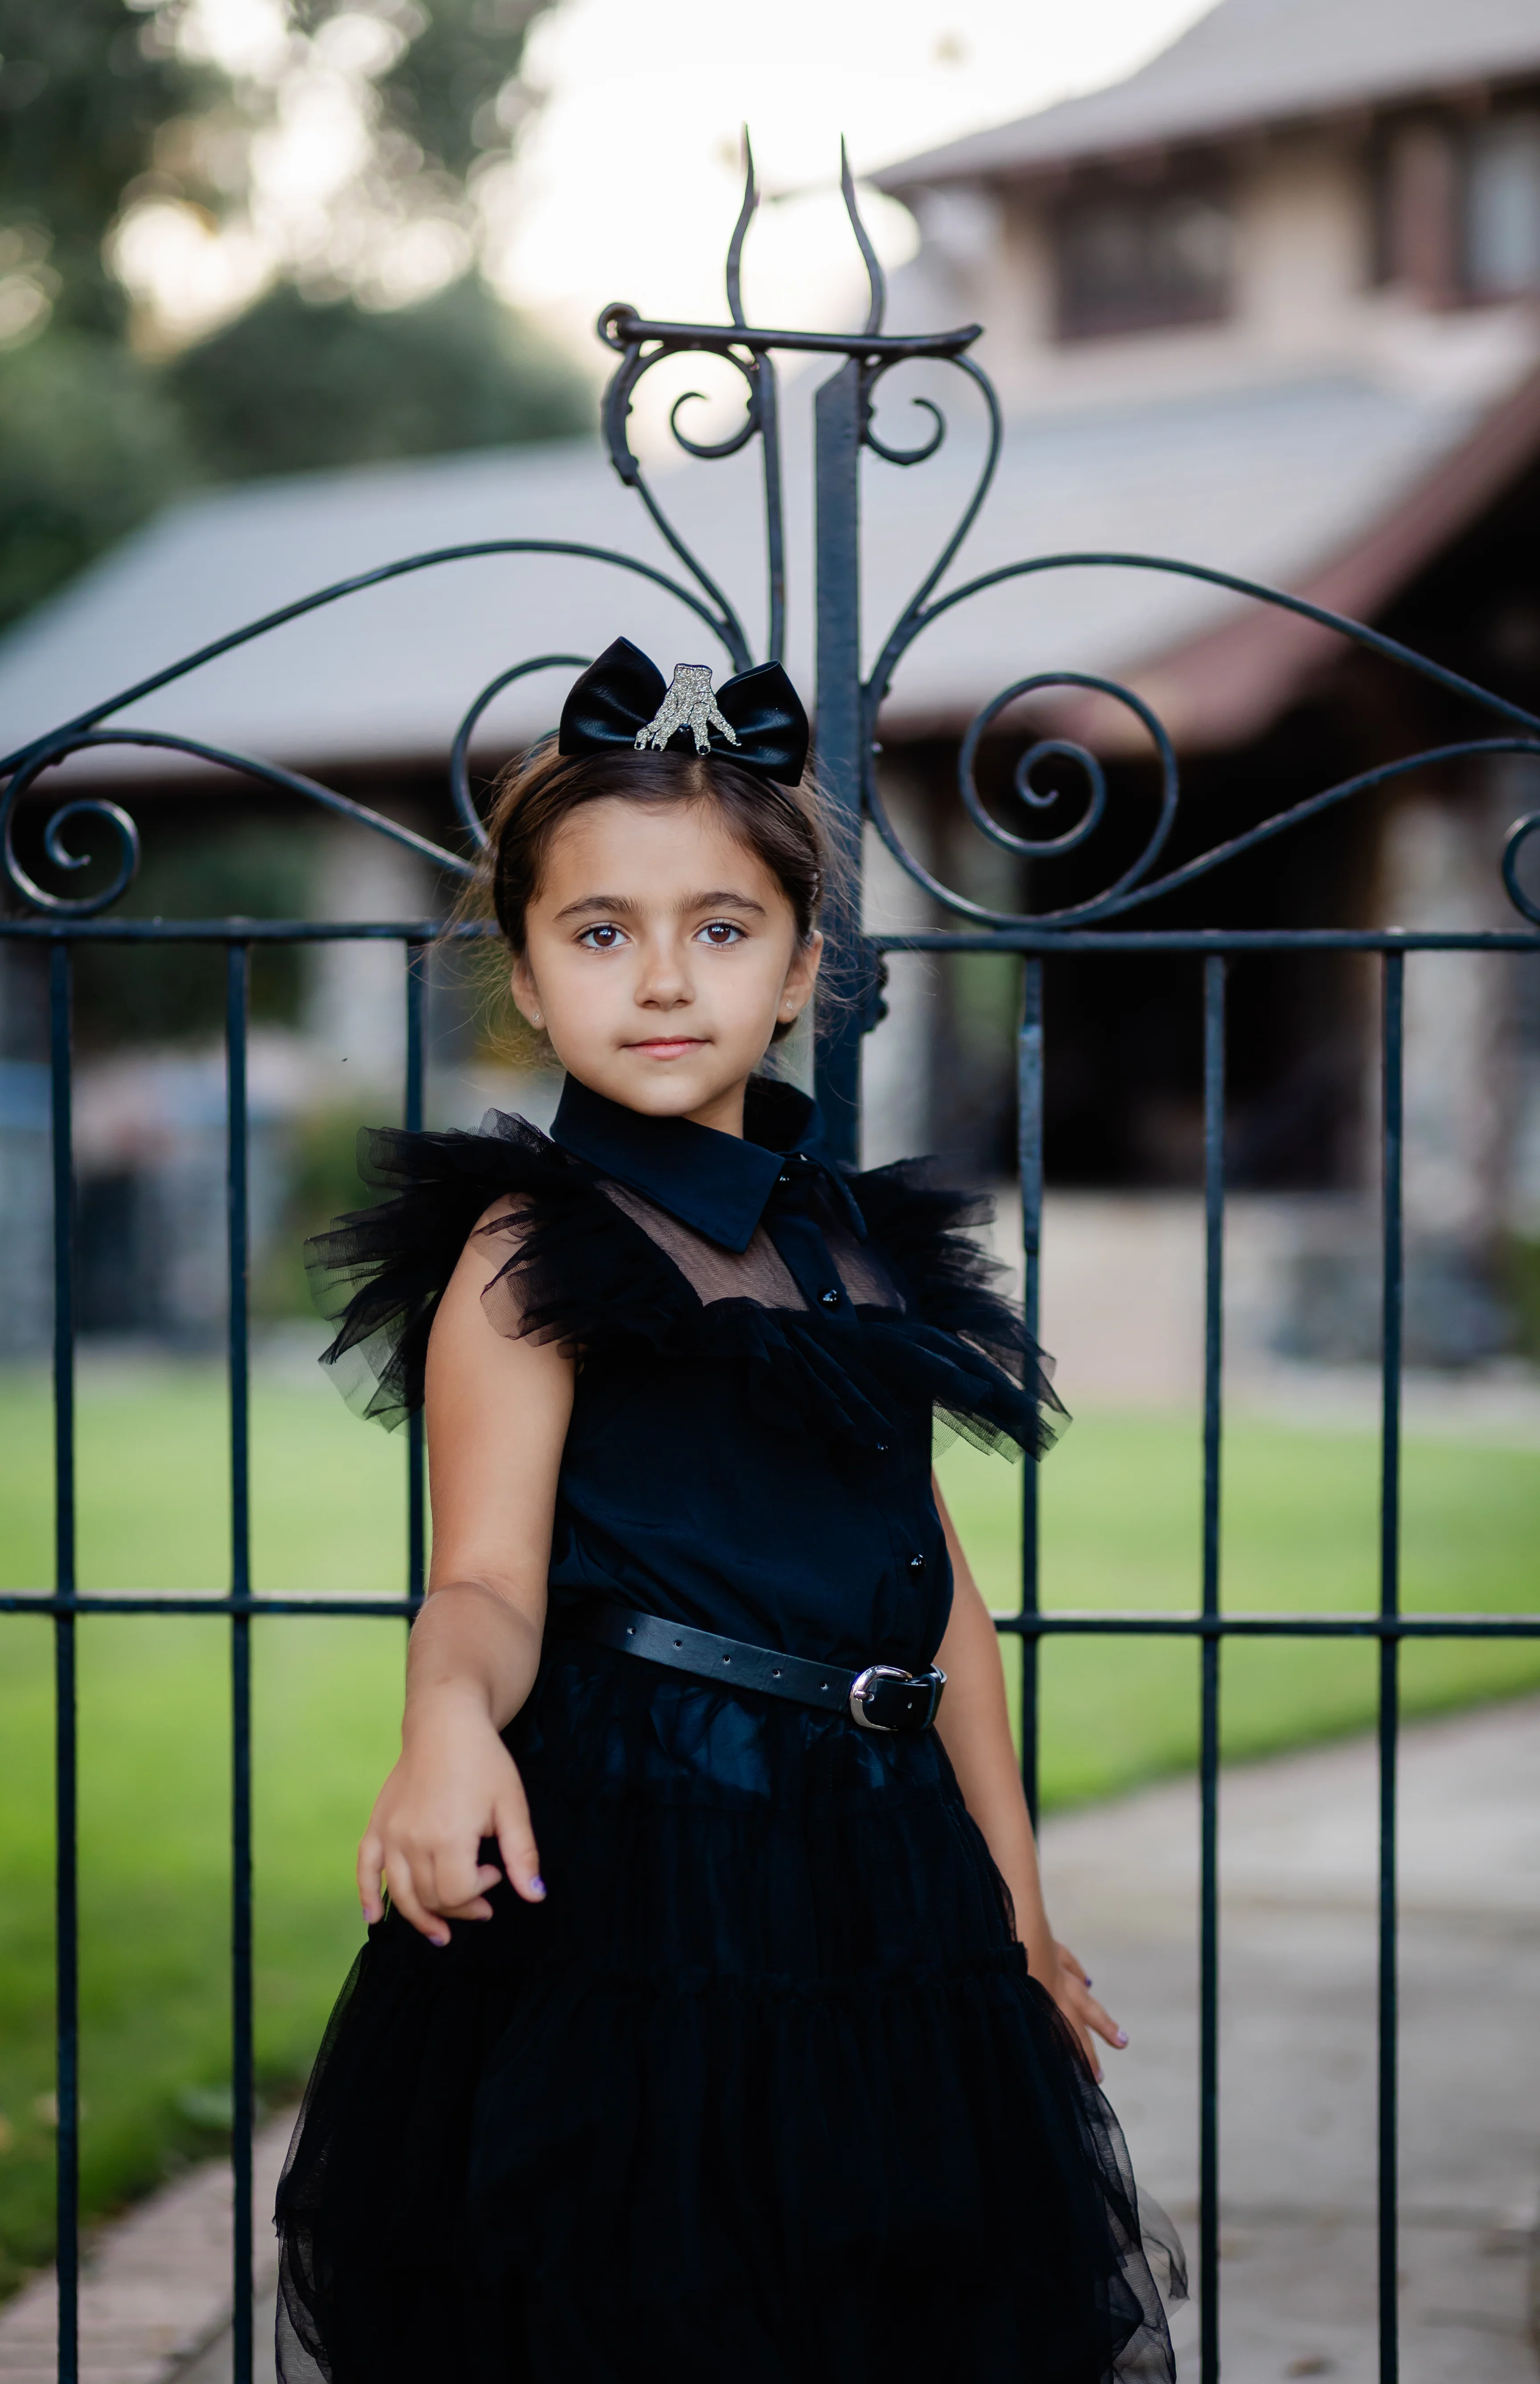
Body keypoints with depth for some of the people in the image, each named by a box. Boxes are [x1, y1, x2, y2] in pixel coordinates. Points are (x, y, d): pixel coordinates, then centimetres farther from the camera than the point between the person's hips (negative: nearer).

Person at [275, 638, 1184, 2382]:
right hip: (627, 1888, -6)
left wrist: (1018, 1911, 17)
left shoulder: (858, 1244, 12)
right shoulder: (528, 1254, -6)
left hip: (880, 1901, 6)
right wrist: (449, 1715, -39)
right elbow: (489, 1579, -16)